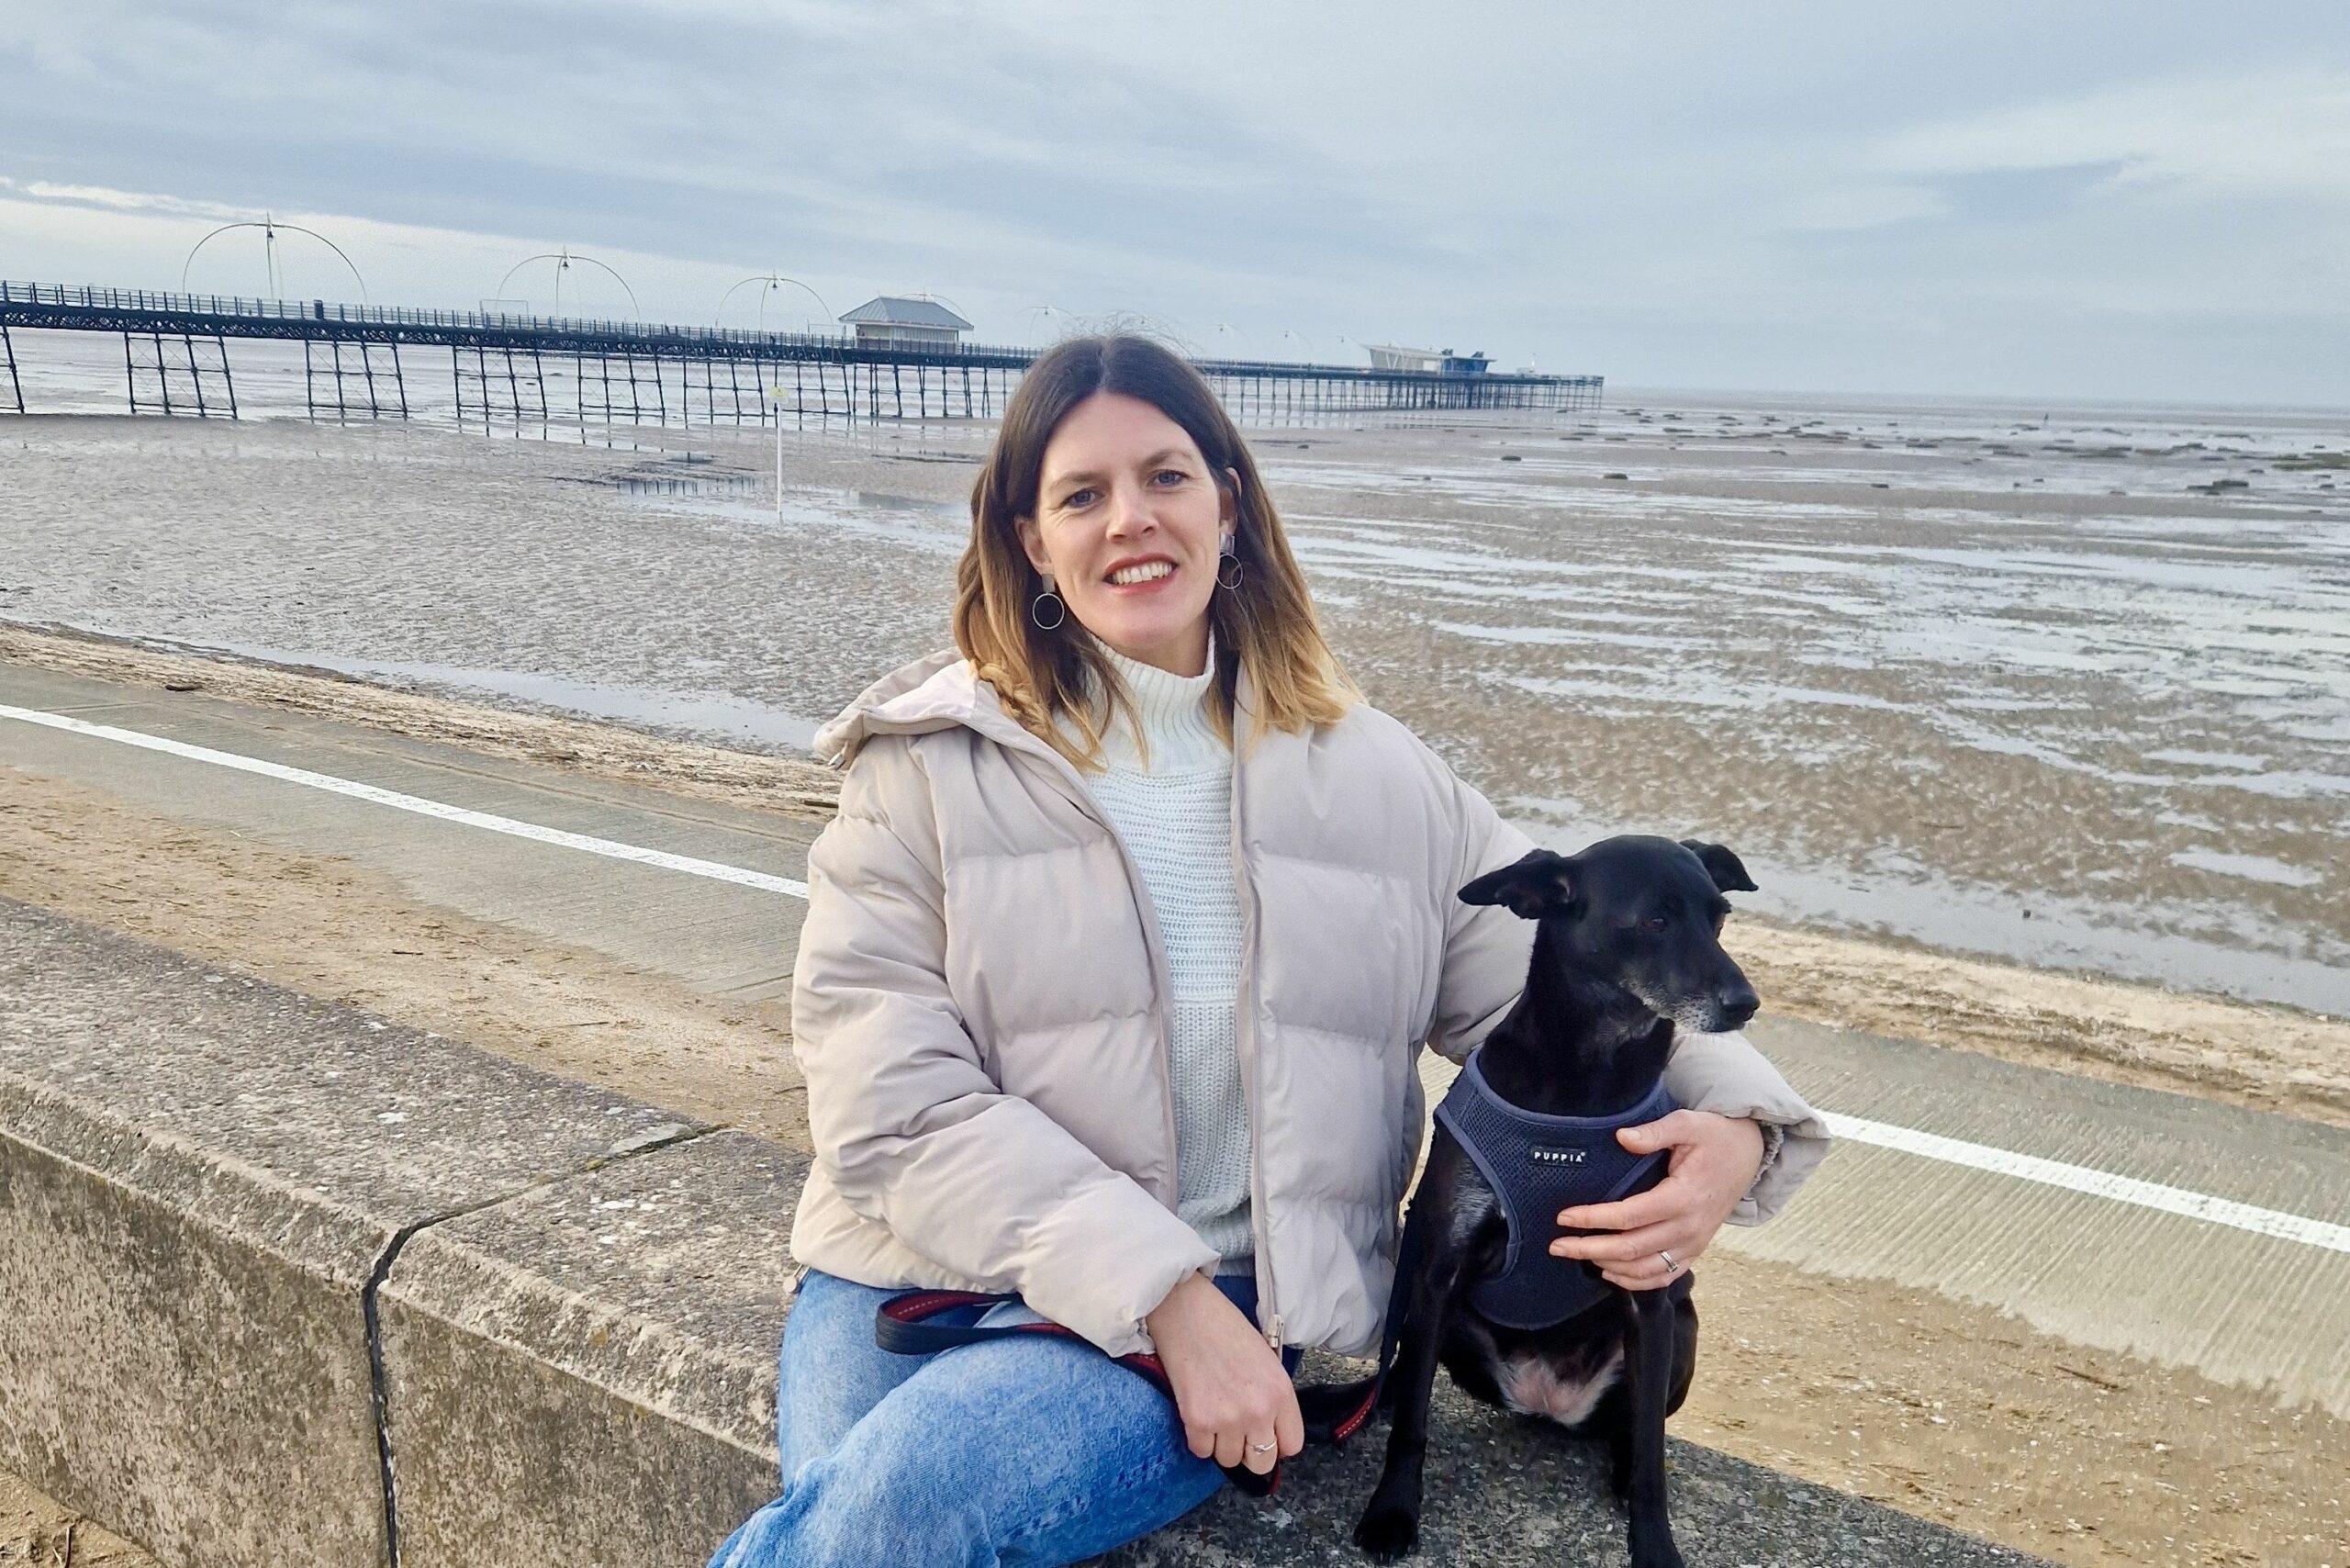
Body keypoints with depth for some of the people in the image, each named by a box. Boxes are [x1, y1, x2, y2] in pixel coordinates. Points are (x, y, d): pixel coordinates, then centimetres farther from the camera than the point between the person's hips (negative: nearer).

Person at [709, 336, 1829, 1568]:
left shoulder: (1375, 781, 8)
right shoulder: (929, 764, 1)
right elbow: (890, 1104, -8)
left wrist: (1729, 1123, -10)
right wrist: (1166, 1294, -15)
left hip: (1223, 1319, 0)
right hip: (928, 1276, 0)